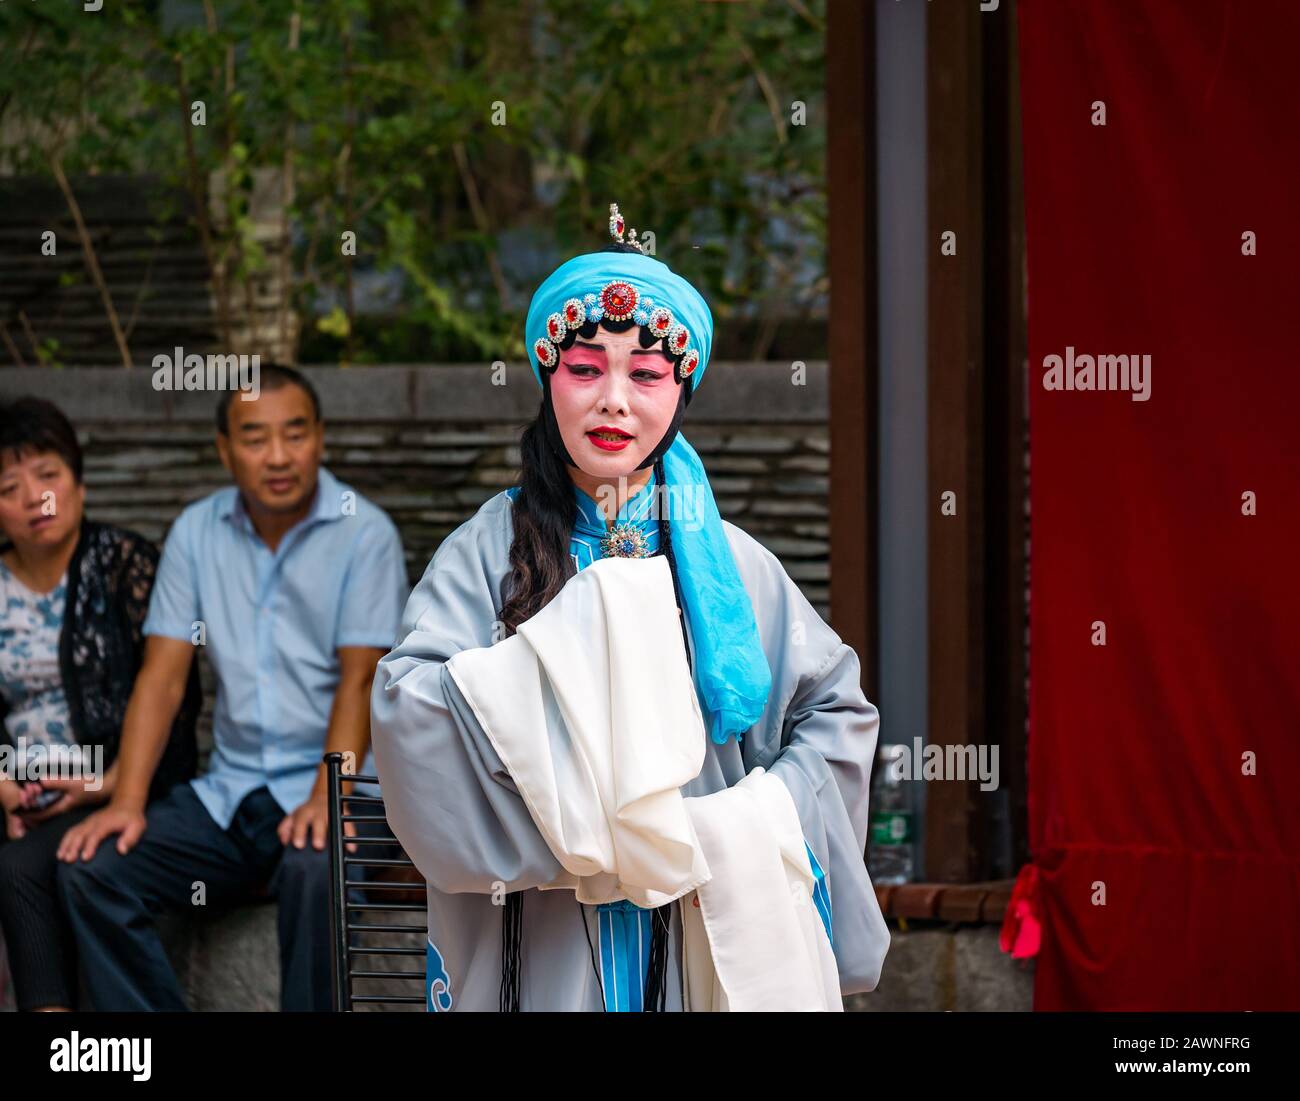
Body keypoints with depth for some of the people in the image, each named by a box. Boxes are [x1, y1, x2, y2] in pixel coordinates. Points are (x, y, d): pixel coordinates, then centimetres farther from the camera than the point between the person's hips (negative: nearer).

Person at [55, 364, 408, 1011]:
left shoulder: (363, 533, -4)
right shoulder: (197, 532, 8)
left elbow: (359, 679, -11)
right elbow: (163, 675, 4)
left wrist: (326, 796, -25)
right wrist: (127, 801, -8)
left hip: (335, 786, -5)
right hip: (229, 790, 5)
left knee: (313, 868, -38)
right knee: (89, 870, -16)